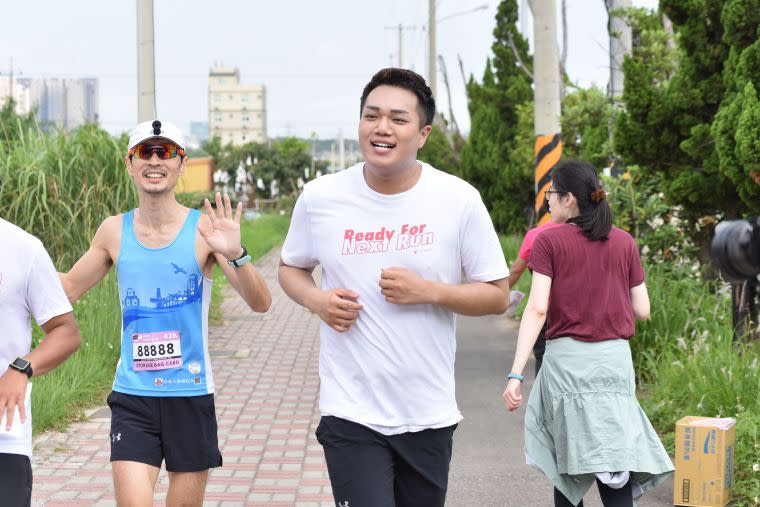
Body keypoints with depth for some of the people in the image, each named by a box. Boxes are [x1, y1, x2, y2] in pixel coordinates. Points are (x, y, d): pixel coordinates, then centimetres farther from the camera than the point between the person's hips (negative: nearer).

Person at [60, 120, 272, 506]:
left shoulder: (204, 230, -6)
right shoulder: (114, 231, 3)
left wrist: (235, 254, -30)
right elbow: (68, 287, 17)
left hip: (191, 395, -1)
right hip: (132, 397, 1)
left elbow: (260, 303, -12)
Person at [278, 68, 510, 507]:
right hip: (351, 415, -1)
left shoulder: (459, 200, -6)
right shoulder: (320, 198, -3)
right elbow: (291, 267, 15)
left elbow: (497, 296, 0)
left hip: (429, 416, 1)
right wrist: (315, 300, -8)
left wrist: (429, 292, -17)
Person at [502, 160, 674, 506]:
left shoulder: (549, 241, -3)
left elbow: (537, 309, -12)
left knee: (568, 465, 10)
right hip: (615, 358, 2)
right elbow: (642, 311, 7)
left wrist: (516, 374, -15)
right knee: (615, 469, -2)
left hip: (566, 358, -2)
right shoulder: (624, 242, 6)